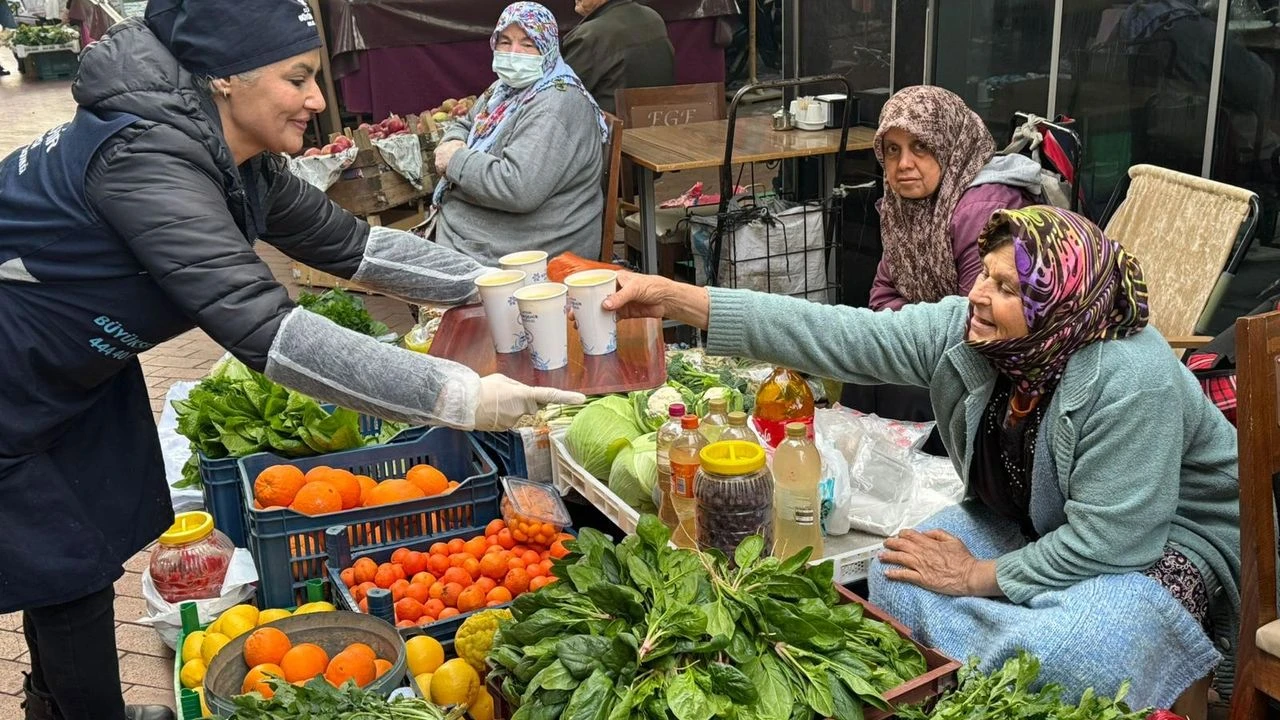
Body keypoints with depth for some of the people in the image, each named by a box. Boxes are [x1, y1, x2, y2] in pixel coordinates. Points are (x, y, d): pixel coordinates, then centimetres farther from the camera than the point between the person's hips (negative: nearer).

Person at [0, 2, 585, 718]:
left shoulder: (240, 161, -7)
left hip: (75, 362, 8)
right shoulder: (147, 160, -35)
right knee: (68, 569, 3)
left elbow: (351, 243, 2)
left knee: (95, 533, 17)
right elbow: (267, 329, -42)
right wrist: (461, 397, -43)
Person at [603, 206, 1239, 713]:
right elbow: (835, 335, -22)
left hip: (1159, 543, -6)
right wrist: (674, 299, -29)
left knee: (1053, 654, -32)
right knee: (897, 578, -12)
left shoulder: (1130, 382, -33)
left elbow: (1107, 539, -30)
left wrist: (977, 577, -22)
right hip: (1027, 523, 6)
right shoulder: (960, 330, -16)